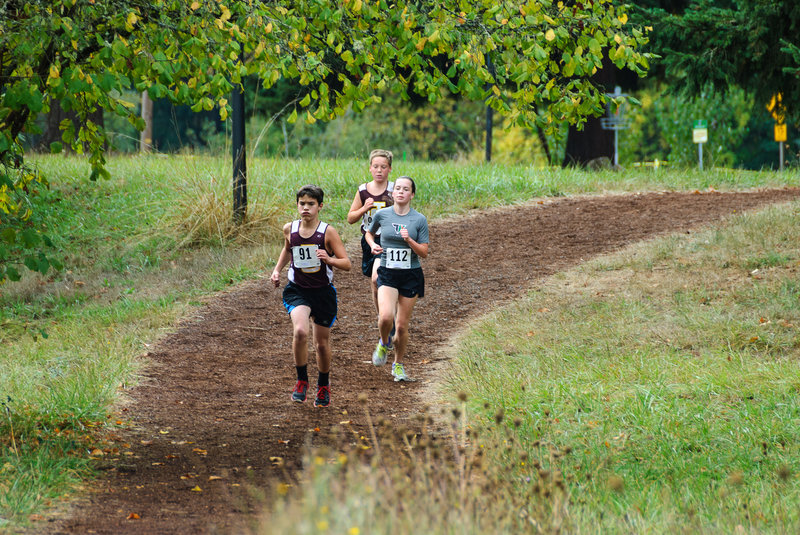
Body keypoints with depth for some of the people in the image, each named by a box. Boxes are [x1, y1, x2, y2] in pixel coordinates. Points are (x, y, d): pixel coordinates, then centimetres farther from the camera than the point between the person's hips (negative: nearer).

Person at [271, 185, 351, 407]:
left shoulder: (328, 232, -11)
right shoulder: (289, 229, -2)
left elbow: (347, 264, -10)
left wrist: (329, 259, -29)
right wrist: (277, 269, 11)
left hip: (323, 291, -1)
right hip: (297, 290, 1)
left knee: (322, 343, 11)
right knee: (300, 331, -26)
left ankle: (324, 385, 36)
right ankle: (301, 381, -8)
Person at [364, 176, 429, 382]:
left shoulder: (419, 220, -2)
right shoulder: (382, 215, 0)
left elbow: (424, 252, -1)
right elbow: (369, 233, 20)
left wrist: (409, 240, -18)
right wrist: (373, 245, 0)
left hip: (411, 275, 0)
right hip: (387, 274, 0)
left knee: (402, 326, 3)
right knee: (386, 316, -23)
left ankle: (398, 365, 25)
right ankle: (384, 343, 10)